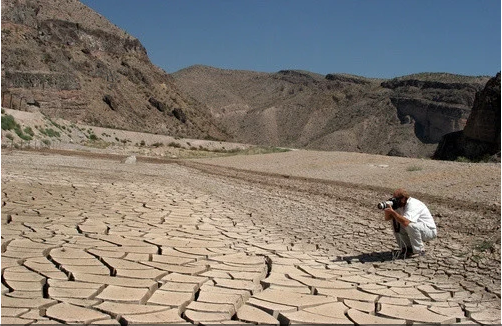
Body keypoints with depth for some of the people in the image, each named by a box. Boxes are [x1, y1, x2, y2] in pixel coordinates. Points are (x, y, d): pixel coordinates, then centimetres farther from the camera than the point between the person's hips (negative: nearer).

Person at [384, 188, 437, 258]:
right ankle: (407, 248, 8)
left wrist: (392, 212, -40)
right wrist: (388, 209, -23)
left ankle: (419, 250, -15)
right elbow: (387, 218, -3)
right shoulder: (400, 205, -2)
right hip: (416, 228, 9)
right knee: (395, 222, -4)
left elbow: (405, 222, -44)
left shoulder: (412, 205, -28)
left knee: (410, 225, -36)